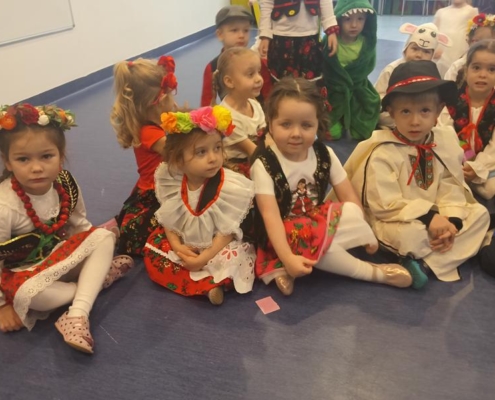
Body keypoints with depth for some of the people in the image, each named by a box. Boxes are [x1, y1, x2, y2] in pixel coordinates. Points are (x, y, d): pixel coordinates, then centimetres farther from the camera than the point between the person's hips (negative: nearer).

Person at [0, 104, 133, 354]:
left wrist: (98, 255, -1)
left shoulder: (66, 185, -14)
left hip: (61, 256, 5)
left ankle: (77, 316, -27)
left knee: (104, 237, -17)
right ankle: (98, 278, -11)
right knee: (28, 294, -37)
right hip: (24, 271, -5)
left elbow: (80, 226, 4)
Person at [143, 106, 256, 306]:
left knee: (231, 261, -32)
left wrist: (203, 259, -24)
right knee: (153, 258, -12)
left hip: (217, 247, -5)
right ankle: (208, 285, -17)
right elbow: (167, 219, -3)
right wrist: (177, 246, -17)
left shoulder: (231, 188, -24)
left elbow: (227, 231, -19)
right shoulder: (170, 181, -14)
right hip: (184, 246, 5)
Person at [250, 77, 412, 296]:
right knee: (310, 238, -36)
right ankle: (373, 272, -12)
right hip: (286, 233, -4)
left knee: (351, 211, -25)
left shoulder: (324, 155, -5)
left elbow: (349, 197, -3)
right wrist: (288, 258, -34)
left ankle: (281, 269, -25)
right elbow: (270, 215, -25)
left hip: (318, 222, 5)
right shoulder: (264, 164, -18)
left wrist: (362, 231, -14)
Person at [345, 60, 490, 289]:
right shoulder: (382, 153, -20)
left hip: (437, 218, 8)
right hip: (394, 222, -7)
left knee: (479, 214, -1)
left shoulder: (446, 142, -1)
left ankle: (424, 261, -14)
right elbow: (384, 204, -22)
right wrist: (429, 217, -25)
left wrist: (451, 221, -19)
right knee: (411, 234, -36)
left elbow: (451, 188, -3)